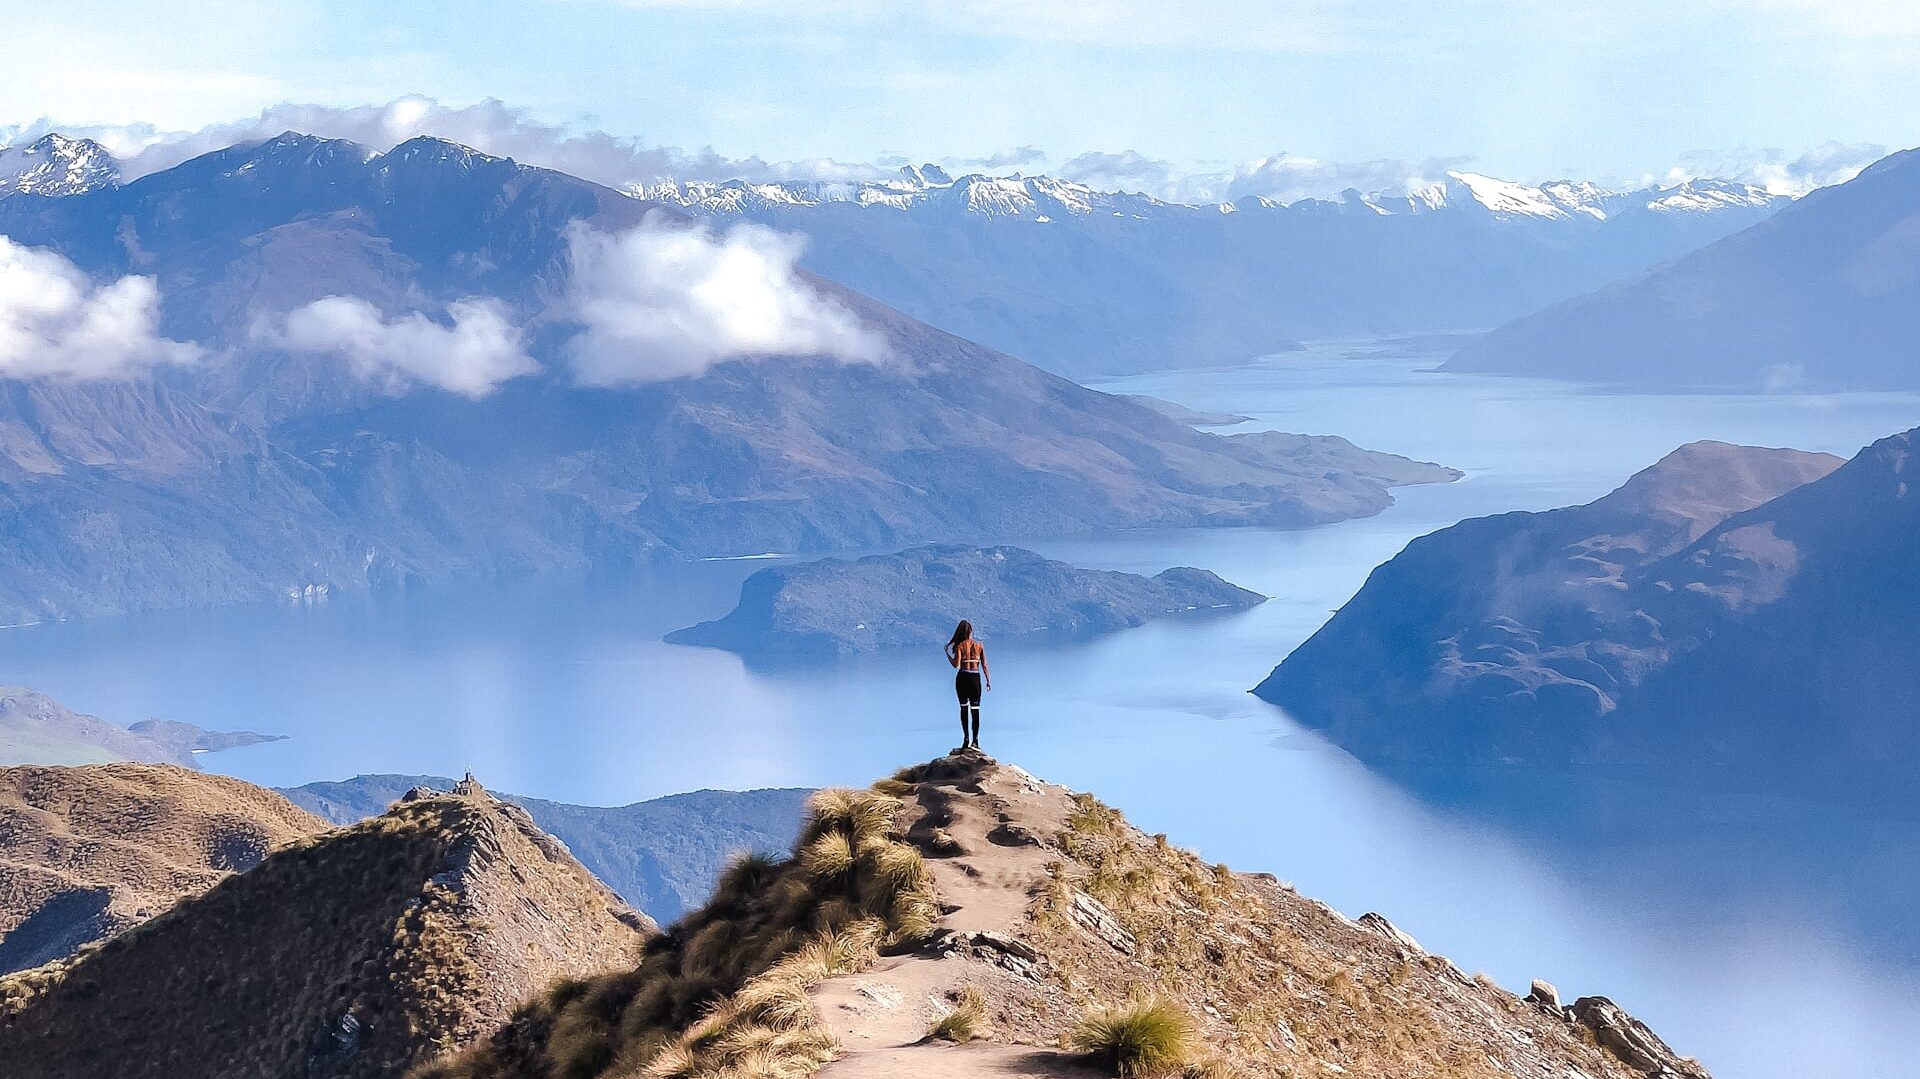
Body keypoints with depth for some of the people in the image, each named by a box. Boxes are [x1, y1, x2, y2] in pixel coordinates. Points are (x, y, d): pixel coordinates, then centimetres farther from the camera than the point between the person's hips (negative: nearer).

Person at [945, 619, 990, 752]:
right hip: (976, 678, 2)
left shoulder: (959, 646, -4)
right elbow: (984, 665, 2)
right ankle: (975, 740, -2)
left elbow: (956, 665, -12)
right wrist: (988, 680, 9)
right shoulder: (979, 645, 3)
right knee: (975, 709, 5)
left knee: (964, 708, 5)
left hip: (962, 678, -1)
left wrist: (947, 653, 1)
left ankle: (966, 739, -2)